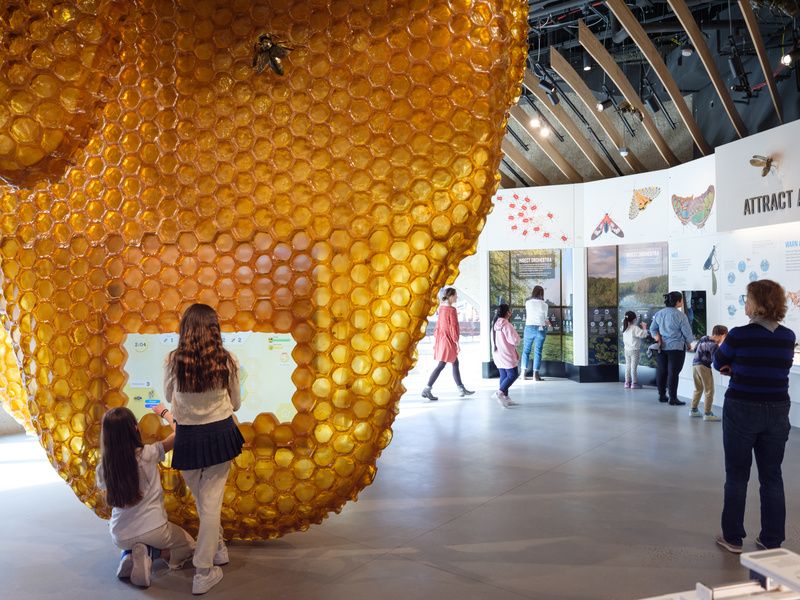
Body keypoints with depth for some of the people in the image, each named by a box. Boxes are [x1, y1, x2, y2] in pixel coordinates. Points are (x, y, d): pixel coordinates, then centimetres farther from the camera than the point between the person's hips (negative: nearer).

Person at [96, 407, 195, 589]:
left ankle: (130, 554, 4)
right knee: (188, 546, 23)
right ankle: (149, 553, -4)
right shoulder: (148, 454, -20)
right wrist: (165, 412, 7)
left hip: (121, 537, 3)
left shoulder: (102, 468, -9)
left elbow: (111, 496, 8)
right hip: (153, 530, -3)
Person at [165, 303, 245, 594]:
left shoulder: (173, 360, -11)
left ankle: (217, 548, 40)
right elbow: (235, 404, 3)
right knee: (211, 501, 7)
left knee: (201, 499, 21)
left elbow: (169, 398, 6)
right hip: (220, 433, 0)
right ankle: (203, 573, 12)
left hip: (188, 437, 0)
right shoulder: (227, 360, -10)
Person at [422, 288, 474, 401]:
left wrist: (436, 338, 18)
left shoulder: (441, 307, 8)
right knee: (441, 365, -4)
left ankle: (461, 389, 22)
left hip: (441, 338, 9)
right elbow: (453, 327, -18)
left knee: (455, 363, 16)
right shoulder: (451, 310, -17)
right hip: (448, 340, -9)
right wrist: (457, 342, -13)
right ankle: (427, 389, -2)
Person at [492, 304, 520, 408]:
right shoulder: (506, 325, -19)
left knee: (504, 375, 13)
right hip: (507, 355, -8)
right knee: (513, 374, -1)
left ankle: (505, 397, 16)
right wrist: (517, 336, 2)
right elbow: (514, 340, -19)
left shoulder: (495, 324, 8)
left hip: (498, 355, 8)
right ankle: (500, 392, -11)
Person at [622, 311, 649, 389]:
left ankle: (627, 382, 14)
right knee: (634, 366, -3)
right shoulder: (635, 328, -16)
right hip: (634, 350, -7)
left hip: (627, 349, 7)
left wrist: (640, 327, 14)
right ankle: (634, 383, 1)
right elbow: (643, 334, -19)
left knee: (628, 366, 11)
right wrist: (644, 327, -4)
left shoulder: (625, 328, 6)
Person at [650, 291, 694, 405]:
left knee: (661, 371, 12)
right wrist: (689, 344, 8)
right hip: (676, 347, -5)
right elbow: (687, 332, -7)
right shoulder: (680, 315, -12)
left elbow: (653, 329, 9)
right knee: (673, 373, -2)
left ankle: (662, 395, 21)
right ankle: (673, 398, 1)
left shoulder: (658, 314, 5)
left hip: (661, 347, 5)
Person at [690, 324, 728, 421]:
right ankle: (707, 414, 2)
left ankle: (693, 410, 25)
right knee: (709, 391, 2)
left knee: (698, 389, 20)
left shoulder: (703, 338, 7)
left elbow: (695, 349, 18)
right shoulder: (713, 345, -16)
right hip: (703, 366, -8)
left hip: (694, 364, 8)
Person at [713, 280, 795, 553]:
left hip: (741, 410, -4)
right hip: (777, 411, 4)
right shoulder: (788, 337, 0)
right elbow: (776, 366, 12)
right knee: (772, 477, 13)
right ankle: (772, 541, 21)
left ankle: (733, 537, 17)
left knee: (737, 476, 8)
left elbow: (719, 363, 1)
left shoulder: (739, 335, -14)